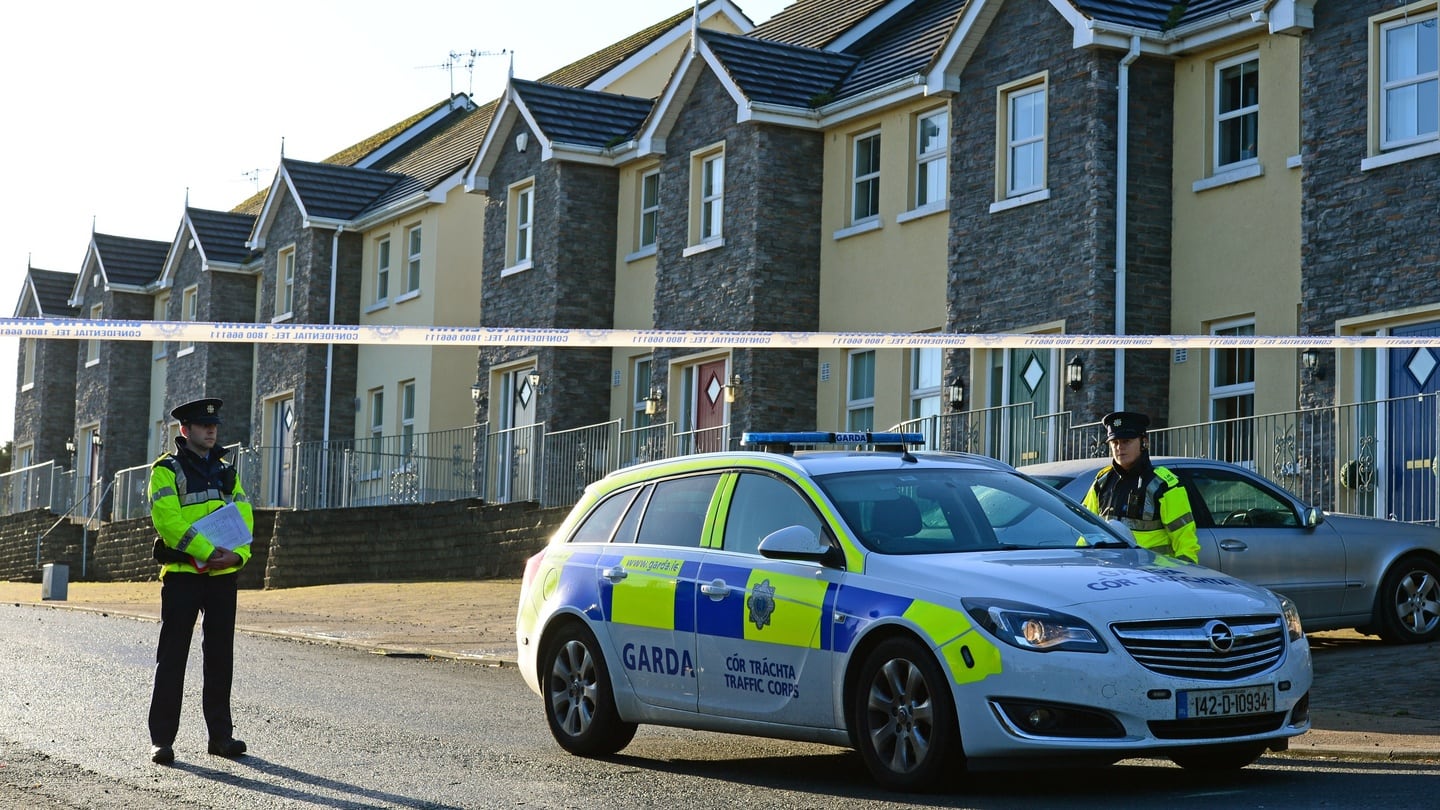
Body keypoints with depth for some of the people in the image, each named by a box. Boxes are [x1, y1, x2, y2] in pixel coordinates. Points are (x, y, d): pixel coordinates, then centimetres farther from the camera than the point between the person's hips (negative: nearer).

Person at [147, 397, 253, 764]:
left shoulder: (226, 471, 15)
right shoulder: (166, 470, -3)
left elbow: (243, 516, 7)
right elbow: (167, 519, -15)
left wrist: (237, 553, -12)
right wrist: (207, 552, -21)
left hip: (223, 575, 5)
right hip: (182, 575, -5)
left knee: (220, 657, 9)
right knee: (172, 658, -2)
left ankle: (221, 734, 16)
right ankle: (162, 739, 2)